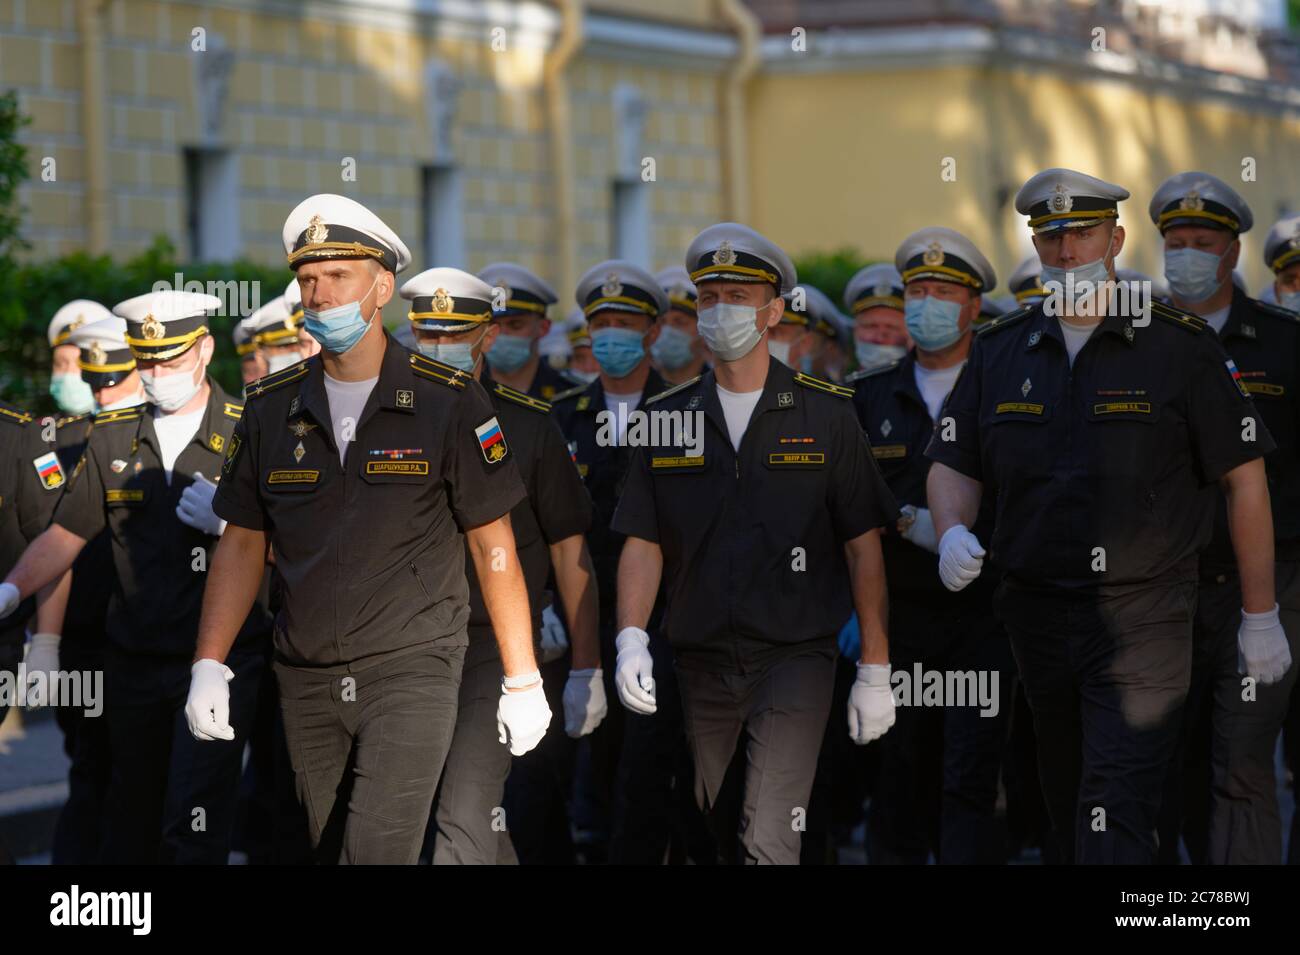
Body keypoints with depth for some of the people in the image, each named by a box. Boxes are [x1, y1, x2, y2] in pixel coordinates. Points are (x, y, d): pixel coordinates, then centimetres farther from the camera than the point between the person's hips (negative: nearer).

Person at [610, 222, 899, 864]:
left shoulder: (824, 415, 1)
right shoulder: (669, 419, 8)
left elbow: (863, 547, 2)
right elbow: (643, 543, 5)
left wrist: (875, 670, -2)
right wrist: (631, 638, -12)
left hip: (794, 658, -3)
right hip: (698, 661, 4)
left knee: (769, 841, -16)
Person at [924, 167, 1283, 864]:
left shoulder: (1179, 346, -2)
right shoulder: (999, 351, 9)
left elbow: (1243, 478, 0)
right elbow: (953, 466, 15)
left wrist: (1260, 615, -1)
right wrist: (952, 533, -9)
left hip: (1141, 617, -5)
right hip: (1036, 614, 5)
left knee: (1117, 814, -15)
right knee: (1066, 801, 15)